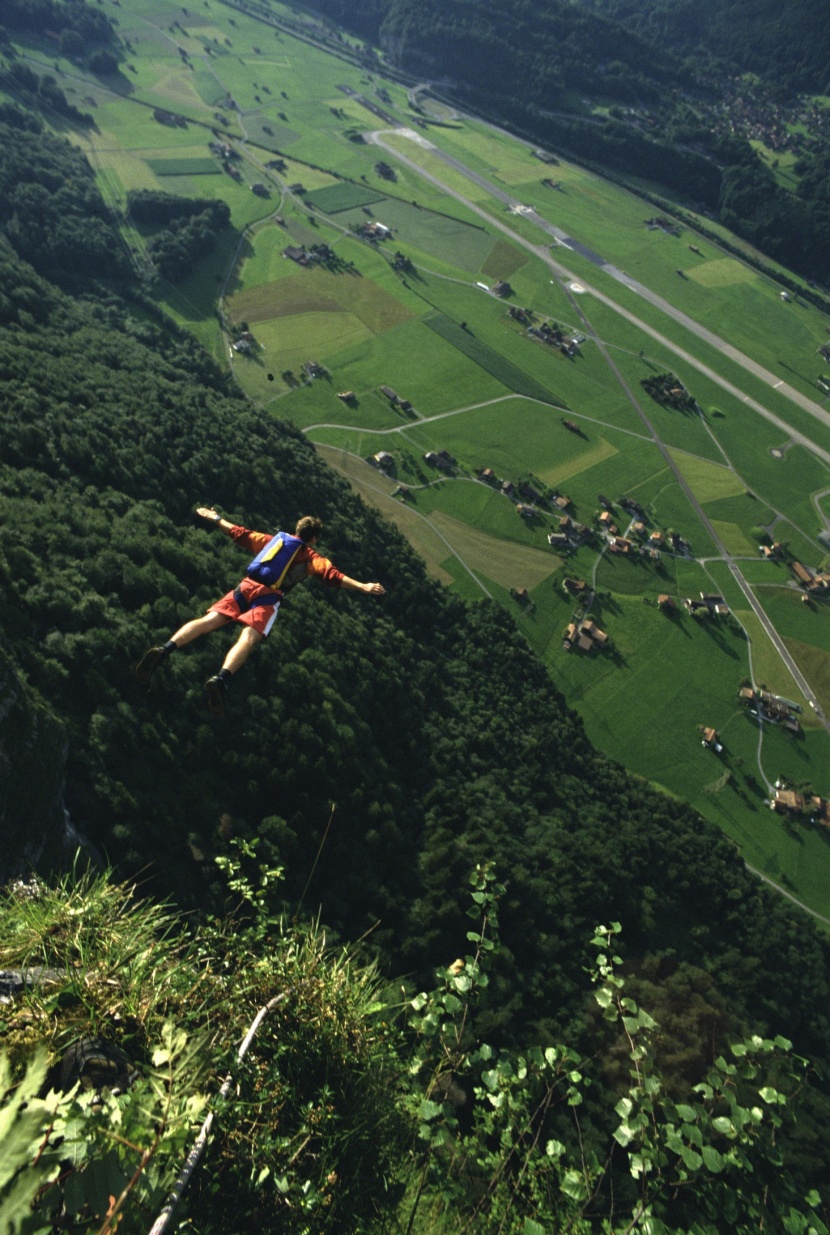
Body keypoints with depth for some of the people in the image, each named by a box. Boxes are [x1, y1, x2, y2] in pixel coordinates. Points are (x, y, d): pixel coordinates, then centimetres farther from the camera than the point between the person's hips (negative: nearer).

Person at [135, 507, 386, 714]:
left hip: (246, 586, 4)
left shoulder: (273, 539, 27)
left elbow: (240, 534, 32)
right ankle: (222, 679, -47)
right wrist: (362, 587, -6)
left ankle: (165, 650, -31)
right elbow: (332, 575, 0)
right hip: (268, 597, -4)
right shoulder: (311, 556, 14)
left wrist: (215, 518, 45)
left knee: (209, 620, -9)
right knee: (248, 639, -21)